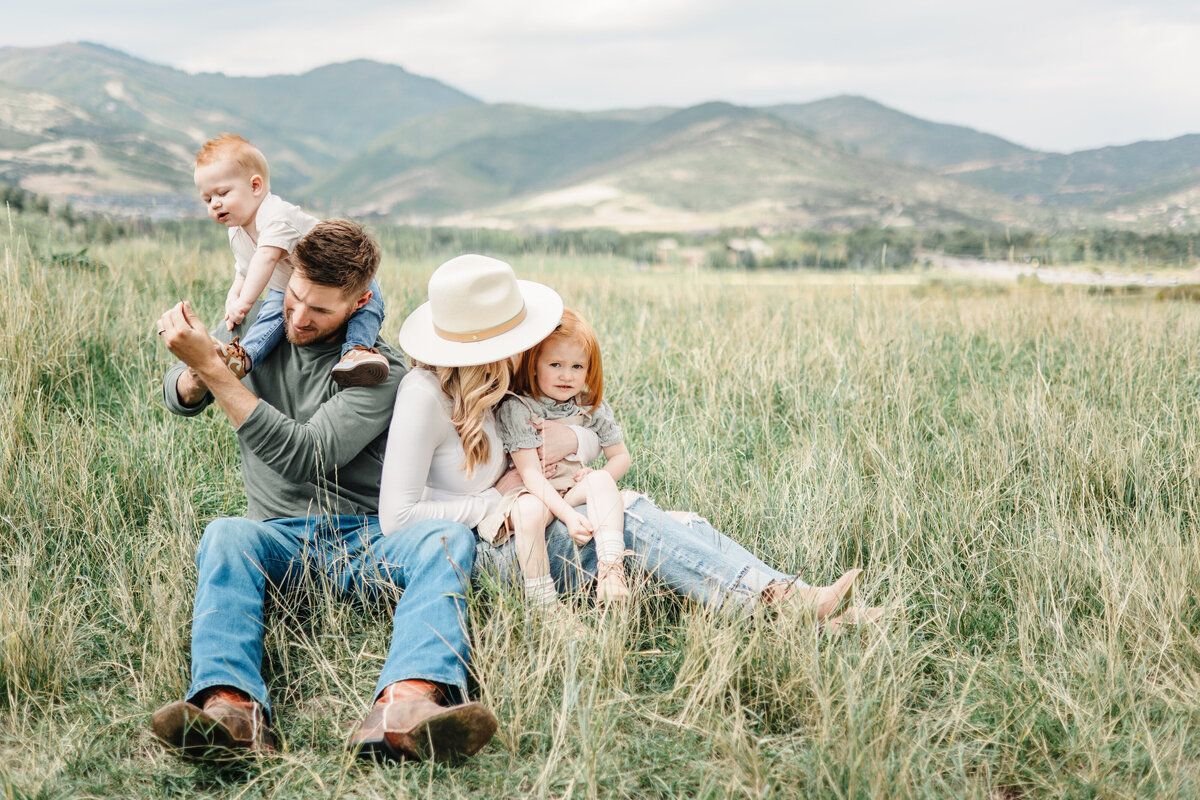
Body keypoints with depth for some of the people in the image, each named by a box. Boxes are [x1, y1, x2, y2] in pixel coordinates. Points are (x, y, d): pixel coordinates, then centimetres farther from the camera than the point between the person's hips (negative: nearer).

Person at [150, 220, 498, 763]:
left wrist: (213, 368, -21)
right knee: (225, 535, -33)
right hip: (281, 539, 2)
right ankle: (232, 710, -57)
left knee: (447, 538, -33)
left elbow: (305, 456, -16)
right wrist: (195, 372, -17)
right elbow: (180, 401, 10)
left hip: (366, 540, -2)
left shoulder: (380, 372, -4)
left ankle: (403, 708, -61)